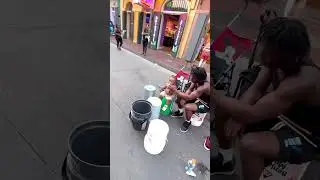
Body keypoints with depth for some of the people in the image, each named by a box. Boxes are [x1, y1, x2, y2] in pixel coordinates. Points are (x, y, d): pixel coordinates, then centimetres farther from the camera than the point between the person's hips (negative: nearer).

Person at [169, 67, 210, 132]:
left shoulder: (204, 87, -39)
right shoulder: (196, 81, -17)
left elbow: (189, 97, -40)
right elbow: (189, 89, -3)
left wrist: (175, 90, -35)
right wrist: (184, 97, -21)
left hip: (205, 104, -8)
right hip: (198, 98, 8)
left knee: (187, 107, -31)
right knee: (179, 97, 0)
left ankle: (188, 122, 0)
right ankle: (180, 112, 25)